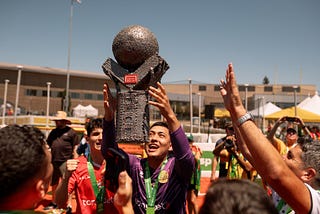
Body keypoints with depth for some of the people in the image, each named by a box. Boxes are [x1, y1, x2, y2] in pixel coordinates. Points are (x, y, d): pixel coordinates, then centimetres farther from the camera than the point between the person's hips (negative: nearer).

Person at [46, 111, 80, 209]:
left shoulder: (71, 132, -3)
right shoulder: (53, 132, 14)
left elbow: (75, 149, -4)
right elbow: (48, 145, 20)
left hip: (65, 162, -6)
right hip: (53, 162, 7)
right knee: (54, 184, 18)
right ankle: (54, 203, 35)